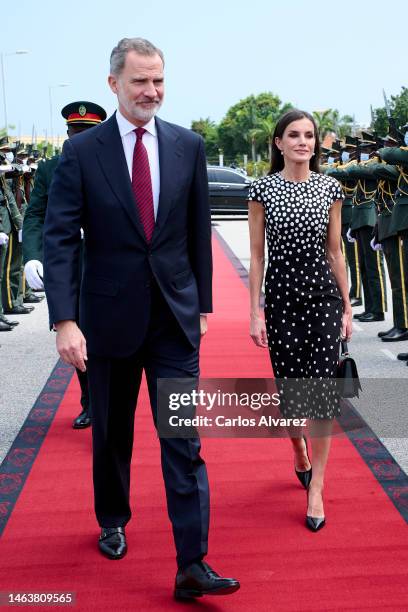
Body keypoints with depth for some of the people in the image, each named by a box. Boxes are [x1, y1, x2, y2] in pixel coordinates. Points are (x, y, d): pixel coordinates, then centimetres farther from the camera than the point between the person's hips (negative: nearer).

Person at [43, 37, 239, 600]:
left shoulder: (188, 146, 2)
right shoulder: (82, 151, -5)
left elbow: (198, 231, 7)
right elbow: (59, 239, -10)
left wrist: (202, 304, 8)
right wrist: (65, 320, -19)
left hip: (175, 316, 1)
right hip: (111, 315, 0)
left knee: (184, 439, -1)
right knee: (112, 433, 17)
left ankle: (192, 565, 5)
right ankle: (113, 521, 41)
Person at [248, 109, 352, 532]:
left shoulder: (330, 188, 3)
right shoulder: (262, 189, -1)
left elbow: (335, 251, 7)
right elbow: (257, 255, -1)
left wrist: (347, 307, 6)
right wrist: (255, 312, -4)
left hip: (323, 296, 1)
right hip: (281, 297, -1)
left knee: (323, 389, -3)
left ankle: (315, 487, 9)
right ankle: (299, 454, 39)